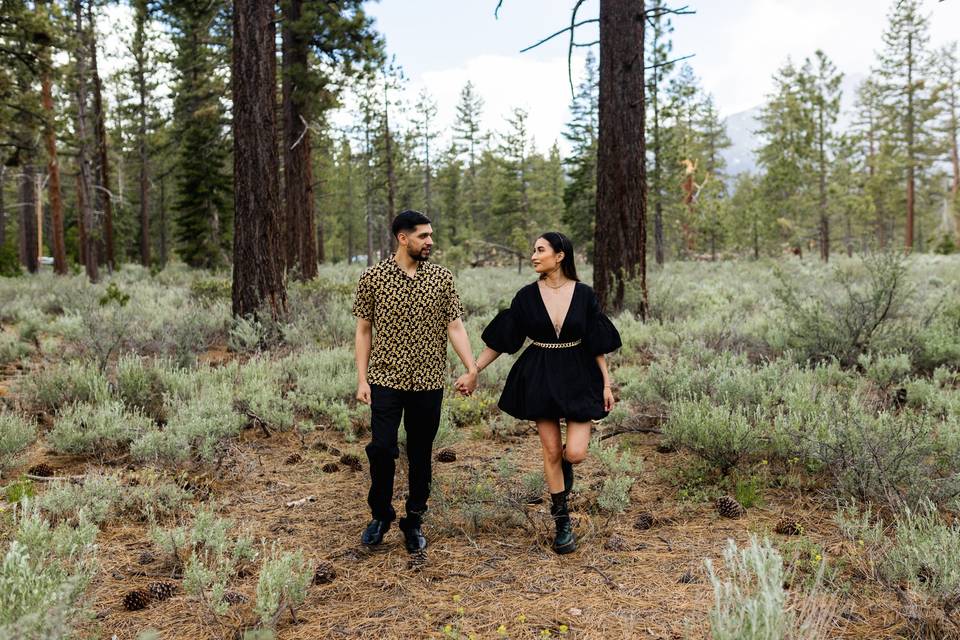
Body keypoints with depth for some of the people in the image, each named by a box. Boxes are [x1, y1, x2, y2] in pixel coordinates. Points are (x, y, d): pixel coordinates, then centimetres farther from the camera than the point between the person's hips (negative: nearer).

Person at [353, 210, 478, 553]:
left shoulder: (442, 277, 2)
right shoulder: (372, 277, -2)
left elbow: (455, 326, 0)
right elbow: (364, 330, 2)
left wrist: (471, 368, -9)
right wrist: (362, 379, -2)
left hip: (428, 382, 2)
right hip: (386, 379, -1)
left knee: (421, 454, 9)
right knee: (382, 449, -4)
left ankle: (414, 521, 25)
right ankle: (381, 515, 20)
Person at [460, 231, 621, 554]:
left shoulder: (583, 294, -4)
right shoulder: (527, 296, -3)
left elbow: (597, 343, 1)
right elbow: (500, 340, 2)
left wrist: (606, 383, -2)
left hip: (578, 376, 0)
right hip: (540, 378, 1)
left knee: (574, 453, -8)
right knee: (551, 451, 5)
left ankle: (564, 464, 32)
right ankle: (562, 523, 21)